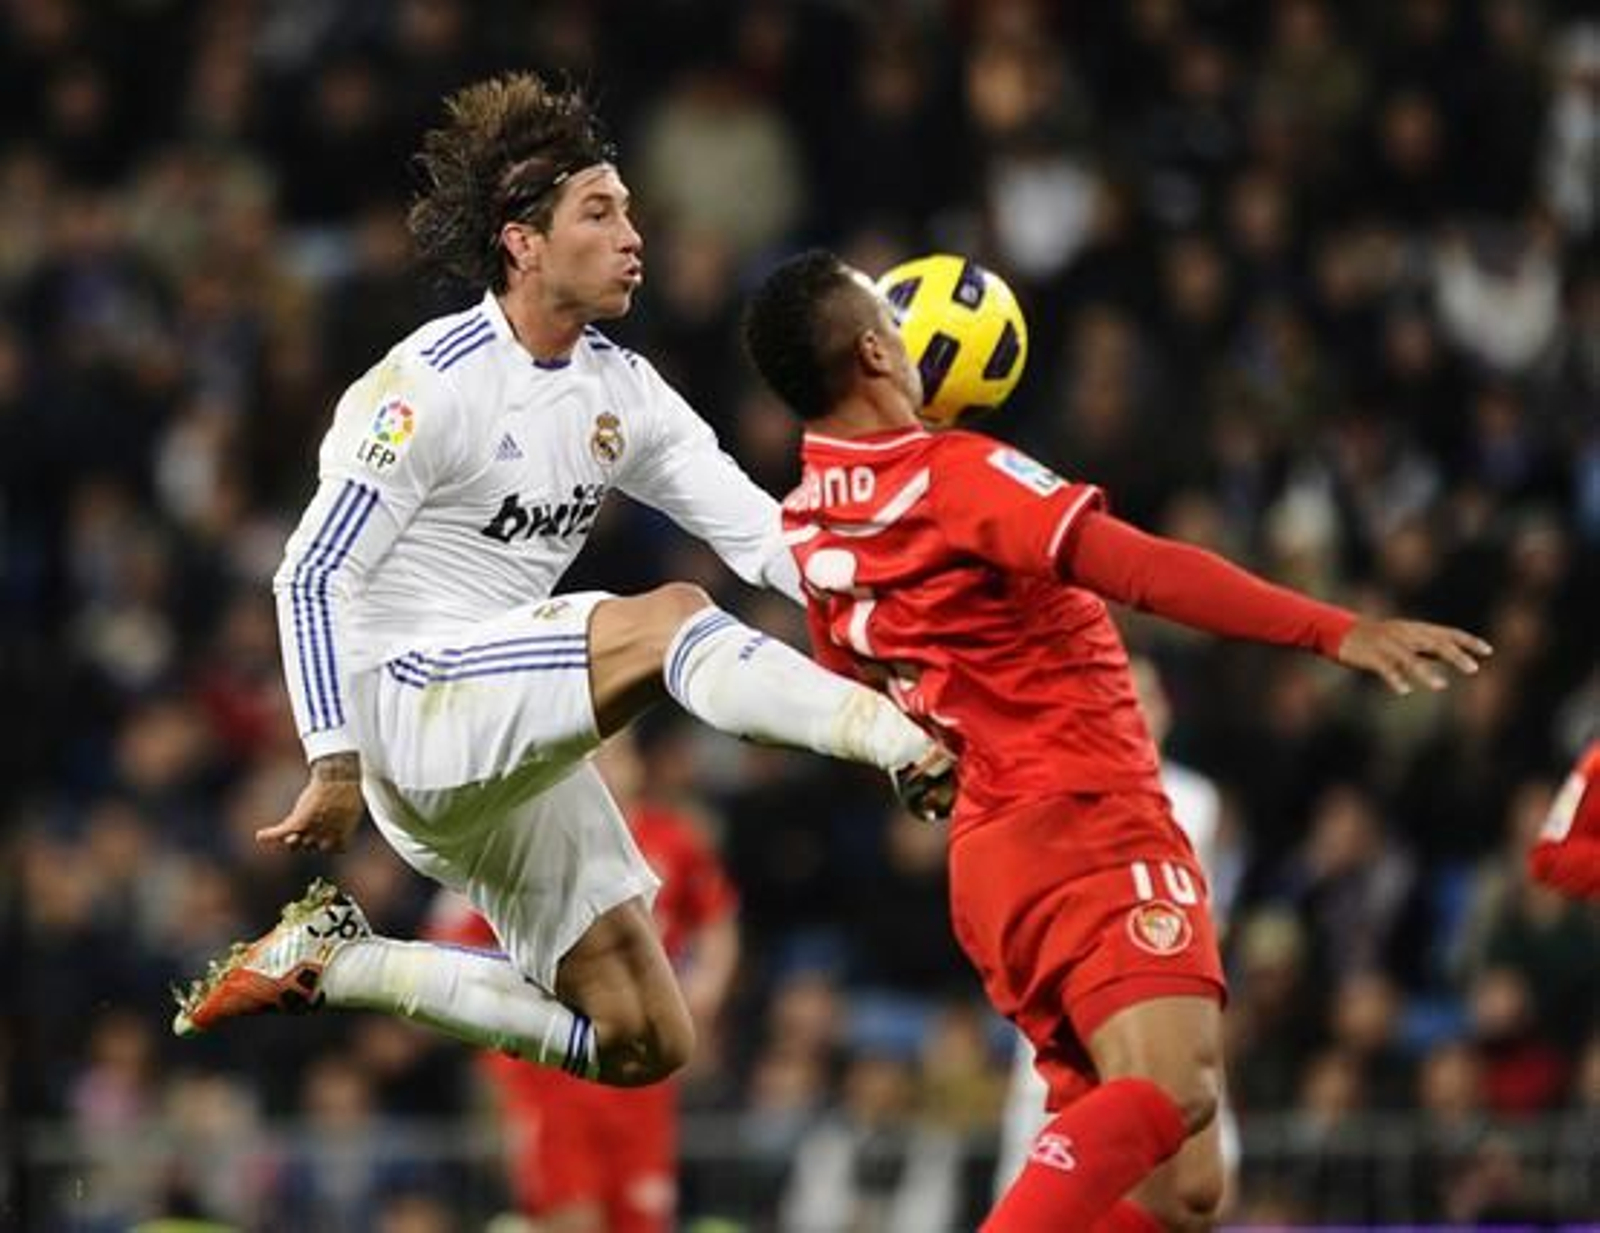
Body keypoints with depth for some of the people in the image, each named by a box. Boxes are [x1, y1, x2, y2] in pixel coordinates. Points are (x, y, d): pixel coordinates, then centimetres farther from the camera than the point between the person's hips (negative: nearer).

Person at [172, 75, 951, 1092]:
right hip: (408, 702, -8)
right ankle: (911, 743, -50)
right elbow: (313, 576, -13)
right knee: (668, 621, -29)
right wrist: (336, 768, -18)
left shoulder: (622, 389, 10)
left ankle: (338, 964, 14)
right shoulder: (434, 384, -12)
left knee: (647, 1047, 5)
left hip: (516, 752, 8)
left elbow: (759, 537, 6)